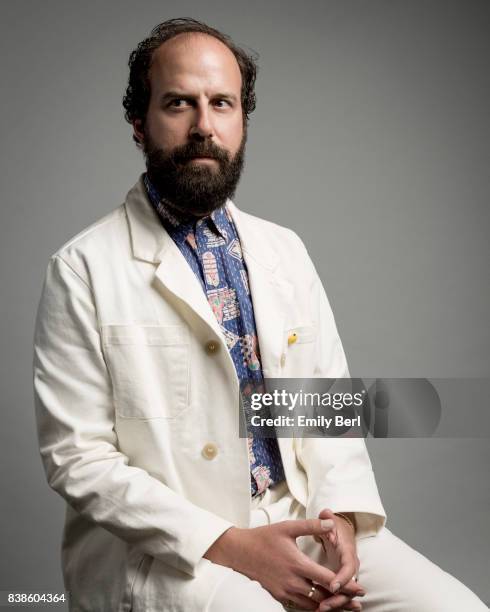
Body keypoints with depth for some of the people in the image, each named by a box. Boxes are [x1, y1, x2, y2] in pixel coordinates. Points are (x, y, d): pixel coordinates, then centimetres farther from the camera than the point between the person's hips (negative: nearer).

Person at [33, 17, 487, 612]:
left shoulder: (286, 250, 10)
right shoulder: (83, 269, -7)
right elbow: (78, 458, -9)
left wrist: (341, 516, -7)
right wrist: (229, 545, -16)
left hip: (300, 518, 5)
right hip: (162, 544, -4)